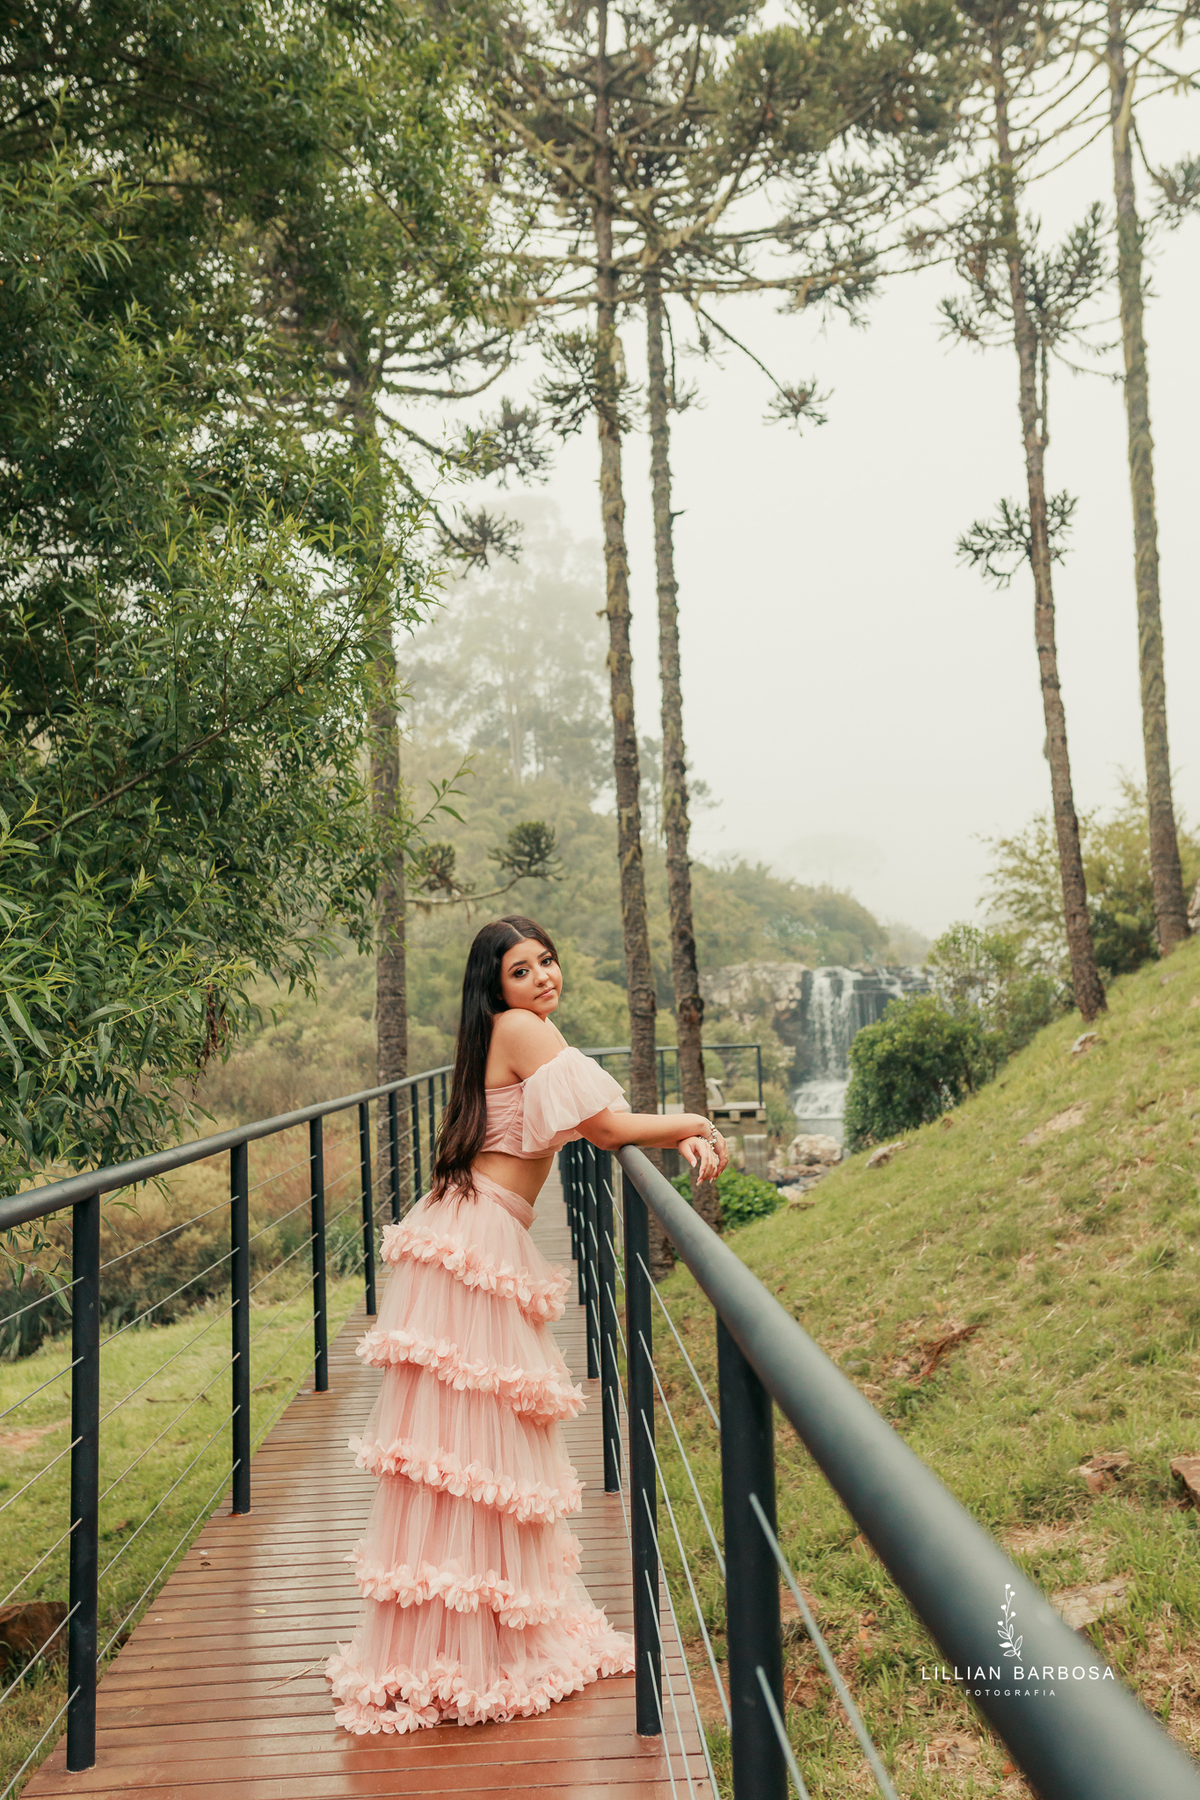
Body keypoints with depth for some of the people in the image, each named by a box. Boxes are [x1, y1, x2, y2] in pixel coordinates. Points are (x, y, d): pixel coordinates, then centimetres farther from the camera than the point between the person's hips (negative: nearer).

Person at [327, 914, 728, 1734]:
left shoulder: (535, 1037, 19)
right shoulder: (519, 1027, -10)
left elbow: (600, 1126, 15)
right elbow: (609, 1126, -13)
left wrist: (680, 1138, -1)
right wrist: (693, 1123, 3)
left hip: (499, 1248, 9)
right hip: (471, 1243, -9)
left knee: (504, 1435, 16)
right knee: (462, 1435, -2)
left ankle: (510, 1631, 30)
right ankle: (446, 1657, 9)